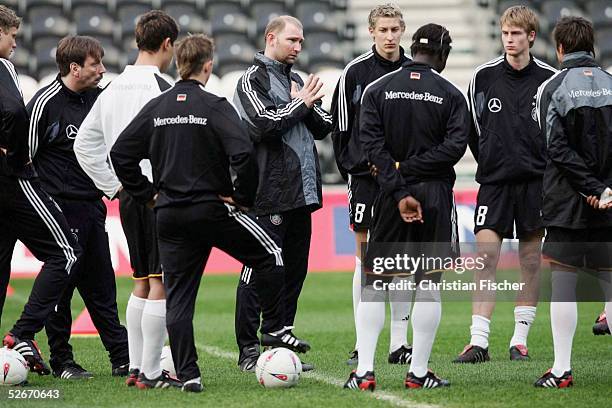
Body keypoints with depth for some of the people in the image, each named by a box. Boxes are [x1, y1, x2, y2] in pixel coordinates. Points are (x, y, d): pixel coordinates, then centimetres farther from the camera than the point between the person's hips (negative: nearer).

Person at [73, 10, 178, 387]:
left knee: (142, 283, 15)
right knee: (161, 283, -4)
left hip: (129, 197, 8)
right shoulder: (161, 88, -13)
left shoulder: (114, 88, 12)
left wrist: (114, 187, 16)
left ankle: (135, 367, 16)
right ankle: (150, 373, -5)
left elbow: (84, 143, 16)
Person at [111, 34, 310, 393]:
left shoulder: (157, 107, 5)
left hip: (169, 214, 5)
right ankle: (274, 329, 15)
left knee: (178, 297, 7)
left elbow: (121, 153, 5)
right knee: (270, 253, 16)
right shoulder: (215, 106, -10)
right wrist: (243, 197, -8)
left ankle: (188, 373, 2)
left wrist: (148, 193, 12)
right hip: (212, 210, -4)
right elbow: (243, 153, -22)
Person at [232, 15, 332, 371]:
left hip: (302, 193, 8)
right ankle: (249, 351, -3)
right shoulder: (253, 79, -3)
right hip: (268, 194, -8)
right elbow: (265, 122, -18)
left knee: (294, 271, 10)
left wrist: (308, 105, -4)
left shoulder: (297, 81, 20)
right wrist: (301, 104, -7)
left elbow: (324, 127, 14)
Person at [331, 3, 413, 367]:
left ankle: (399, 343, 7)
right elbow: (341, 124, 4)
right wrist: (349, 167, 0)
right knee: (366, 256, -1)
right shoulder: (356, 71, -1)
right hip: (366, 173, -2)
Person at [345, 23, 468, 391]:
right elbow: (455, 146, -11)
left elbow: (373, 146, -6)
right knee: (429, 283, 4)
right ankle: (419, 372, 4)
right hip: (436, 194, -1)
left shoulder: (377, 90, 3)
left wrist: (398, 190, -9)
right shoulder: (451, 95, 0)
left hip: (390, 195, 1)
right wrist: (411, 170, -8)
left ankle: (364, 370, -2)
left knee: (374, 282, 6)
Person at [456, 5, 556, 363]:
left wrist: (544, 163, 4)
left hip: (535, 181, 0)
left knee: (531, 257, 4)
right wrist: (490, 162, 10)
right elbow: (474, 127, 11)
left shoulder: (549, 79, 0)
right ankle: (478, 341, -10)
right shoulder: (485, 76, 2)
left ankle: (521, 339, 12)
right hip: (494, 181, 0)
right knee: (485, 256, -9)